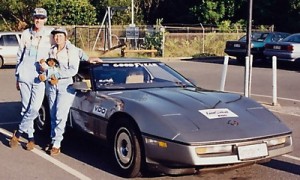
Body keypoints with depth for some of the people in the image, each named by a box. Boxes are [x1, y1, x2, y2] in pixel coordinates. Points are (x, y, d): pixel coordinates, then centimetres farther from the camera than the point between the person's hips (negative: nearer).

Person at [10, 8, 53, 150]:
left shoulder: (50, 35, -1)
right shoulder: (26, 34, 6)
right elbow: (19, 56, 12)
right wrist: (17, 77, 12)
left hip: (40, 77, -2)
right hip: (25, 76, 2)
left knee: (35, 108, -11)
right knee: (26, 107, 5)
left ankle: (18, 132, 7)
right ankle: (30, 137, 16)